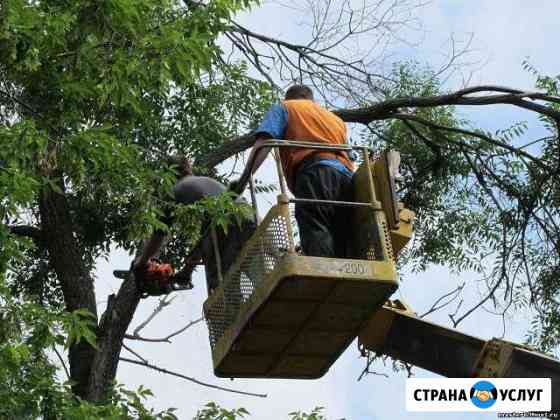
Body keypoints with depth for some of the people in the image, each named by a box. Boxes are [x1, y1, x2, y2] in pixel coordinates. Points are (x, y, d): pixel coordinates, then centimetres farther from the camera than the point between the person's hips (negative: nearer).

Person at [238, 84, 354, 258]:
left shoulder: (283, 108, 23)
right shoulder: (336, 119, 39)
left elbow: (263, 144, 6)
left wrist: (243, 178, -1)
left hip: (315, 174, -5)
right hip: (346, 178, 5)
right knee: (343, 248, -5)